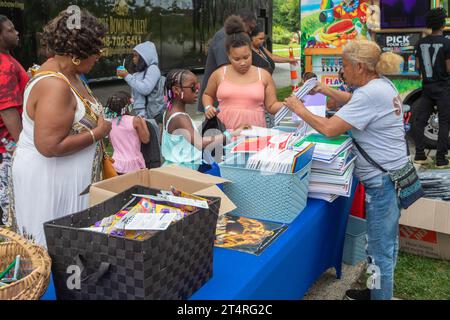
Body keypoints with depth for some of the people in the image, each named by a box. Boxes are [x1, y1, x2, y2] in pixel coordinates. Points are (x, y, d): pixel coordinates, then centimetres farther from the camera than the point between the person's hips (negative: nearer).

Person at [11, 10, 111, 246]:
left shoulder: (68, 73, 6)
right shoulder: (55, 86, -25)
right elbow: (49, 146, -29)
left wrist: (97, 121, 5)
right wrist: (97, 133, -20)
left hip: (70, 173, 10)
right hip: (49, 178, -10)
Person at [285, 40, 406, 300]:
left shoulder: (370, 94, -24)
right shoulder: (381, 83, 7)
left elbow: (329, 129, -25)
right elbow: (355, 102, 27)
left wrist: (300, 110, -11)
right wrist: (327, 91, 17)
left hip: (383, 180, -11)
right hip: (390, 174, 11)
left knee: (381, 250, 3)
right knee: (386, 243, 23)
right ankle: (379, 291, 40)